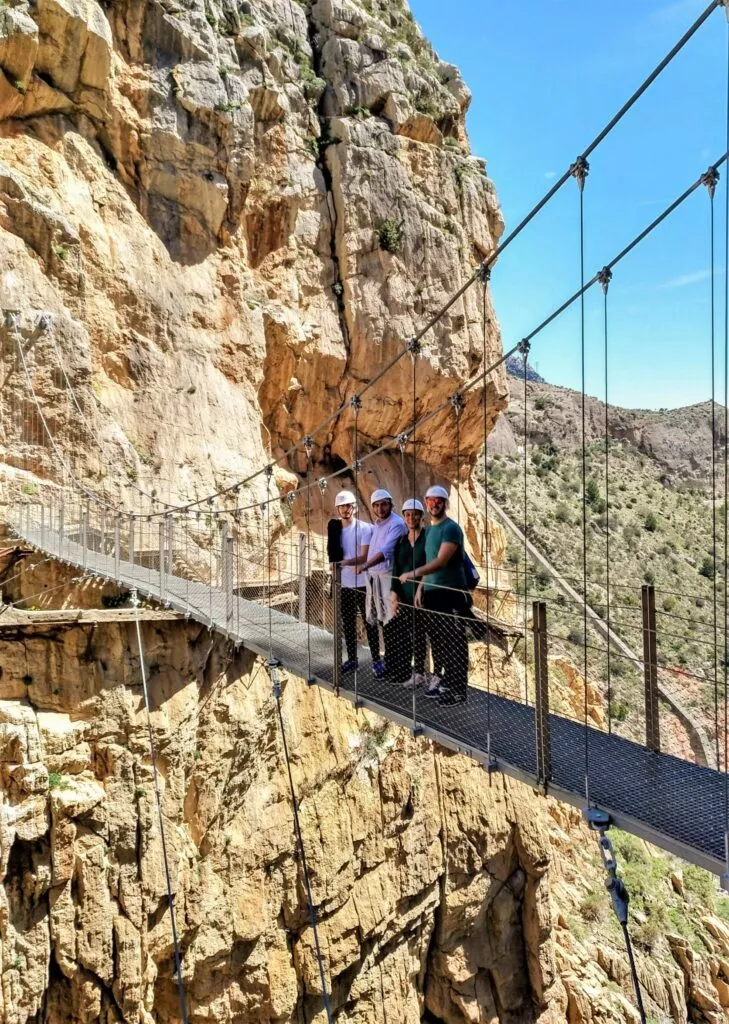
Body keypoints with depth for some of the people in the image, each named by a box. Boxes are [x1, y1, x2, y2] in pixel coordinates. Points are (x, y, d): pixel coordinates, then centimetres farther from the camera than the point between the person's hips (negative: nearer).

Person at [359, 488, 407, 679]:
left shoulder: (397, 524, -13)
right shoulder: (376, 525, 15)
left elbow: (386, 551, -25)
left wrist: (365, 565, -34)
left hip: (388, 577, -8)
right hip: (373, 577, 9)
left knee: (390, 623, -4)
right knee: (383, 621, 15)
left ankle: (393, 666, 4)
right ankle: (389, 661, 26)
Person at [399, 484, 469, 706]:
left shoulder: (451, 528, -12)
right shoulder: (429, 530, 15)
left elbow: (441, 561, -22)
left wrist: (413, 574, -29)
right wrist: (420, 588, 14)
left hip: (451, 593, -8)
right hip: (432, 592, 9)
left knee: (454, 643, -3)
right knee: (438, 640, 14)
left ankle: (459, 690, 5)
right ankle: (445, 682, 26)